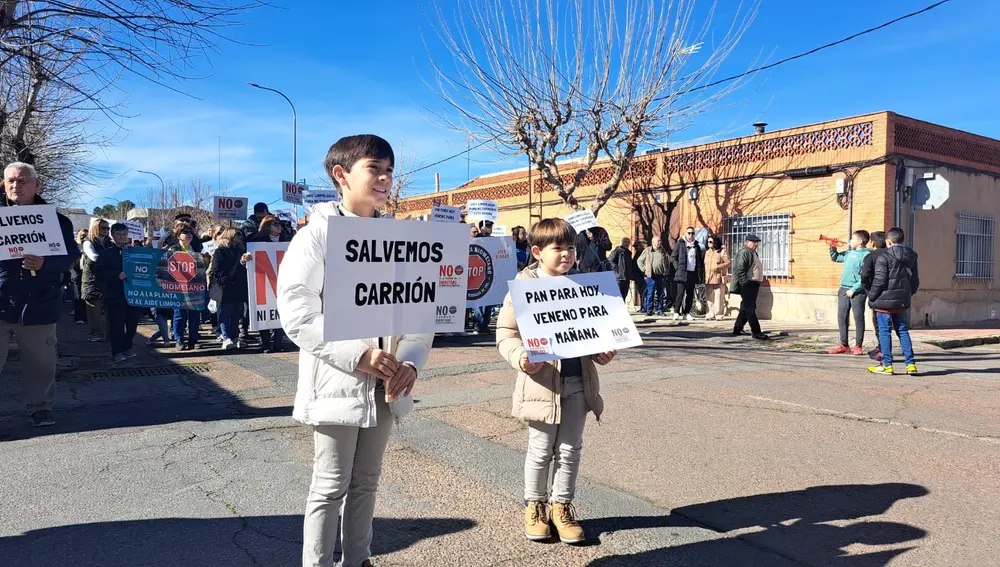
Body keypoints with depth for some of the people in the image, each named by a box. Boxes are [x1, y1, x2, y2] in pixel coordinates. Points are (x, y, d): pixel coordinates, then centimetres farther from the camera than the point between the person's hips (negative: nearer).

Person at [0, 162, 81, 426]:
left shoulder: (55, 220, 4)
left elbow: (71, 256, 0)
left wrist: (44, 263, -19)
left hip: (38, 303, 0)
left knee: (40, 361, 10)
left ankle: (40, 407, 24)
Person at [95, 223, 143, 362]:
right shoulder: (106, 253, 4)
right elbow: (100, 272, -10)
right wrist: (117, 275, -23)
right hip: (115, 296, -3)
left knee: (132, 323, 8)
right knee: (116, 325, -2)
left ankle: (127, 348, 23)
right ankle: (117, 352, 7)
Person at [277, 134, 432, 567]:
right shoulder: (317, 235, -8)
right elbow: (296, 313, -16)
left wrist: (411, 362, -10)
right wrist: (357, 355, -23)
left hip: (385, 384, 5)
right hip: (337, 383, -5)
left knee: (366, 482, 18)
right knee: (331, 487, 6)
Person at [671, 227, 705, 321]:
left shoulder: (696, 246, 15)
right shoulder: (679, 244, 3)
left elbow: (700, 260, 18)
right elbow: (673, 258, 2)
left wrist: (700, 273, 7)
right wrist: (678, 268, -9)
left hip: (693, 273, 5)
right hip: (682, 274, -4)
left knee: (690, 294, 6)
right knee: (680, 292, -9)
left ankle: (686, 313, 11)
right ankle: (676, 312, -4)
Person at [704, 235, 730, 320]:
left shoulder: (722, 251, 0)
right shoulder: (707, 252, 18)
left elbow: (728, 263, -7)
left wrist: (718, 267, -20)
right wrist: (704, 276, 10)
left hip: (719, 278, -5)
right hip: (708, 278, 5)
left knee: (719, 297, -5)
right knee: (710, 297, 6)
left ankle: (719, 314, 0)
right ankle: (711, 314, 12)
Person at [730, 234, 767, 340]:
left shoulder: (753, 253, 21)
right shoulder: (744, 252, -10)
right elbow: (739, 269, -19)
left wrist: (757, 284, 22)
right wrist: (744, 282, -23)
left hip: (753, 285, 11)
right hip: (747, 285, -11)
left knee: (746, 308, 14)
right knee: (750, 309, -9)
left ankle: (737, 329, 22)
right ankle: (756, 332, -11)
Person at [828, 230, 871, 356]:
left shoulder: (867, 255, -11)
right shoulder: (849, 252, 12)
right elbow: (835, 258, 30)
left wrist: (853, 289, -19)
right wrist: (833, 248, 12)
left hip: (858, 291, -7)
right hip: (844, 289, 8)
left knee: (858, 318, 1)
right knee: (842, 317, 8)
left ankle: (858, 346, 8)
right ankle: (844, 345, 15)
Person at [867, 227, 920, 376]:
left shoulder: (883, 258, -14)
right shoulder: (911, 258, 9)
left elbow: (879, 281, -16)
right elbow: (915, 281, 14)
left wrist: (871, 296, -5)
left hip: (885, 301, -6)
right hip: (902, 302, 6)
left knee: (884, 332, 0)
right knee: (903, 331, 13)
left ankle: (886, 365, 4)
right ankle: (910, 363, 12)